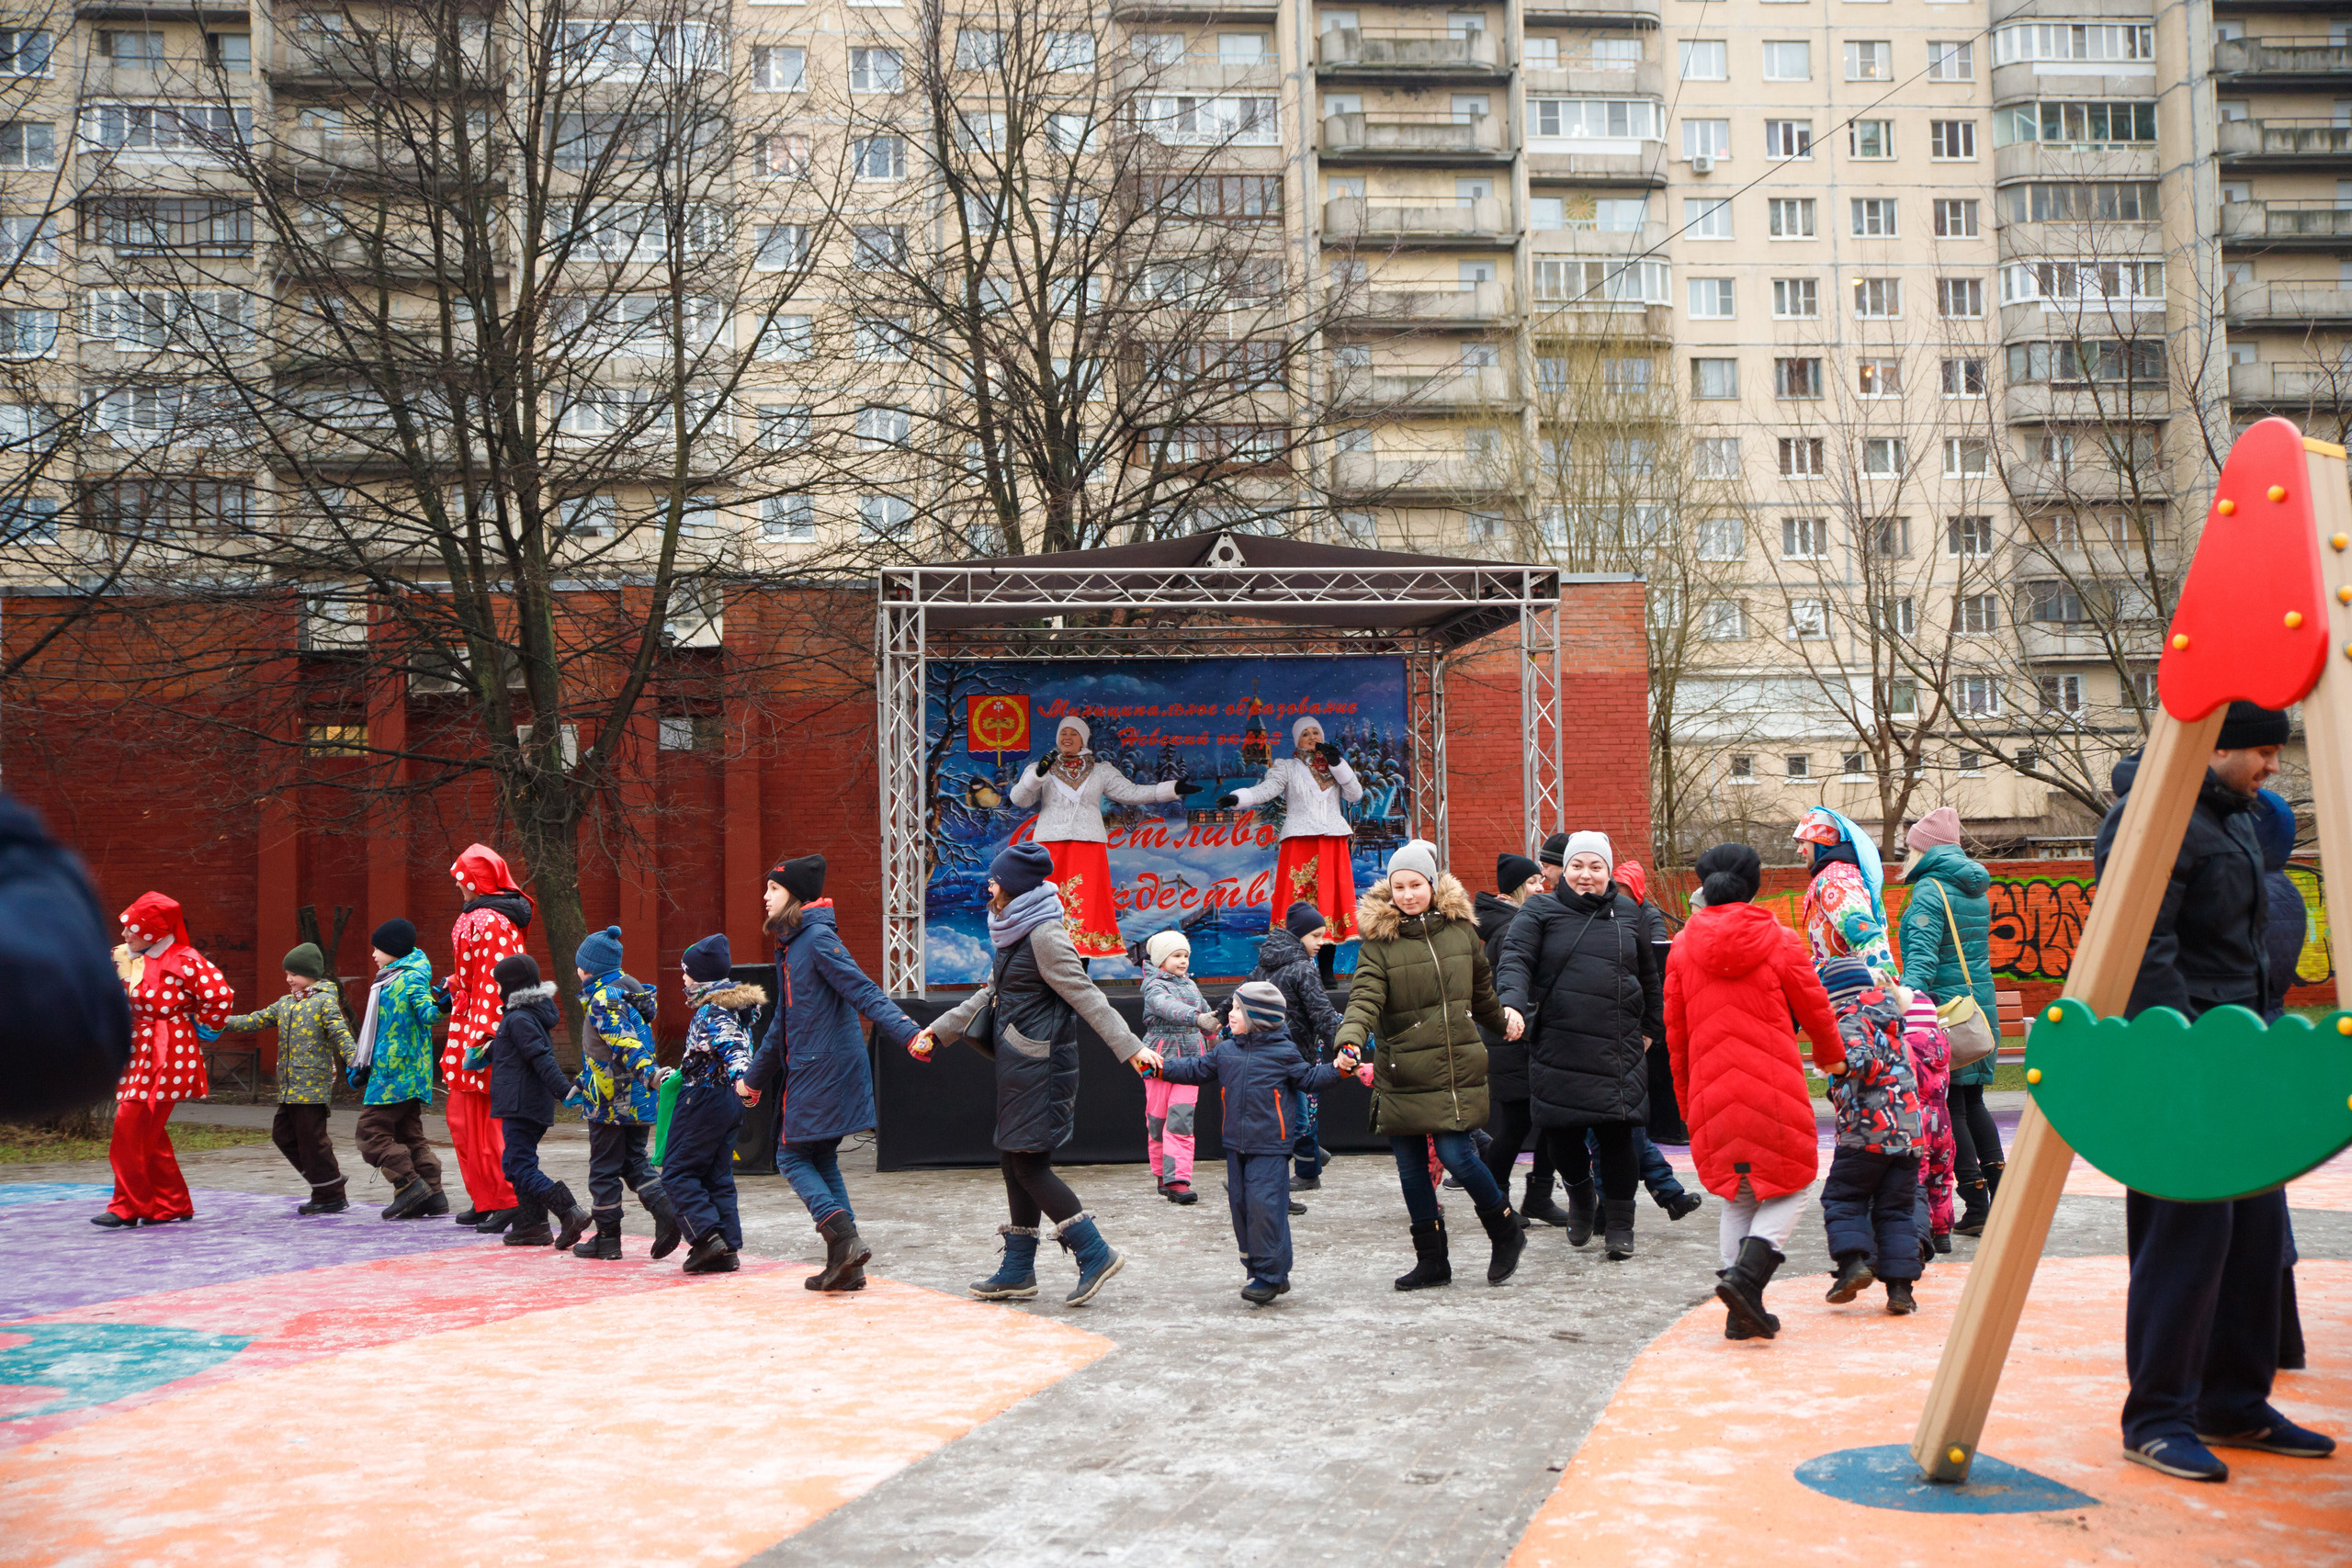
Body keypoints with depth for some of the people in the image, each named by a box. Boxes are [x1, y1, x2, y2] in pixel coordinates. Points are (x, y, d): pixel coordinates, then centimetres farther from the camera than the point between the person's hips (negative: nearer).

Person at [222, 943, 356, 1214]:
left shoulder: (325, 1001, -6)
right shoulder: (285, 1003, 17)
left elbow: (340, 1033, -16)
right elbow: (257, 1021, 15)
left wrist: (353, 1062, -28)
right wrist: (224, 1023, 3)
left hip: (313, 1085, -8)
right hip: (289, 1087, 8)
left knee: (312, 1139, -4)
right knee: (283, 1133, 9)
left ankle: (330, 1196, 7)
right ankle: (329, 1179, 18)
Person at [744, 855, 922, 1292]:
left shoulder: (819, 939, -12)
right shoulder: (789, 946, 17)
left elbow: (864, 992, -23)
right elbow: (782, 1022, 27)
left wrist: (907, 1033, -35)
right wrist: (754, 1078, 34)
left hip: (823, 1070, -9)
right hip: (811, 1070, 9)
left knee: (793, 1157, -3)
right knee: (822, 1161, 11)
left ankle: (845, 1239, -12)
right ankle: (845, 1266, 12)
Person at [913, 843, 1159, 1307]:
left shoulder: (1045, 935, -14)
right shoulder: (1016, 935, 16)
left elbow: (1085, 995, -20)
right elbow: (989, 995, 25)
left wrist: (1130, 1047, -27)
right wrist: (935, 1031, 27)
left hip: (1039, 1065, -10)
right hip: (1018, 1064, 10)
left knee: (1028, 1164, -8)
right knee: (1014, 1163, 12)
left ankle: (1095, 1253, -3)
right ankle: (1017, 1272, 20)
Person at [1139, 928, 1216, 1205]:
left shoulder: (1191, 985, 13)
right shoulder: (1154, 987, -7)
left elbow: (1206, 1011, 29)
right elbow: (1168, 1007, -28)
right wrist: (1197, 1018, -44)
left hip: (1189, 1057, 4)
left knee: (1182, 1120, -7)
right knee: (1157, 1119, 3)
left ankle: (1177, 1181, -11)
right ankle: (1163, 1176, 19)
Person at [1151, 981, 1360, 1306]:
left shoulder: (1283, 1053, -4)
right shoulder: (1225, 1051, 10)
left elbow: (1309, 1079, 2)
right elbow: (1197, 1070, 18)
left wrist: (1337, 1069, -12)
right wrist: (1163, 1067, 11)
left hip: (1270, 1148, -6)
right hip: (1236, 1146, 6)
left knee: (1265, 1206, -12)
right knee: (1241, 1206, 8)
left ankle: (1270, 1275, -4)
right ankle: (1259, 1268, 19)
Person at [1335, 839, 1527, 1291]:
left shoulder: (1461, 929, 5)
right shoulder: (1377, 940, -2)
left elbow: (1481, 989, 23)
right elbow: (1365, 997, -16)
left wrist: (1502, 1021, 38)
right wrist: (1350, 1040, -33)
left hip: (1457, 1068, 0)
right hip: (1400, 1073, 1)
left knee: (1455, 1154, -10)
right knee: (1411, 1168, 5)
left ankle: (1506, 1232, 15)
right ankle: (1432, 1261, 20)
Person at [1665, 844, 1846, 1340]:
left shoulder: (1682, 947, 2)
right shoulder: (1781, 942, -5)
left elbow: (1675, 1033, 8)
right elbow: (1815, 1010, 6)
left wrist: (1686, 1100, 20)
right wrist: (1831, 1055, 28)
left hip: (1712, 1092, 3)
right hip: (1774, 1089, -3)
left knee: (1736, 1196, 16)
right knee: (1789, 1188, 11)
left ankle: (1740, 1310, 10)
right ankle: (1746, 1277, -12)